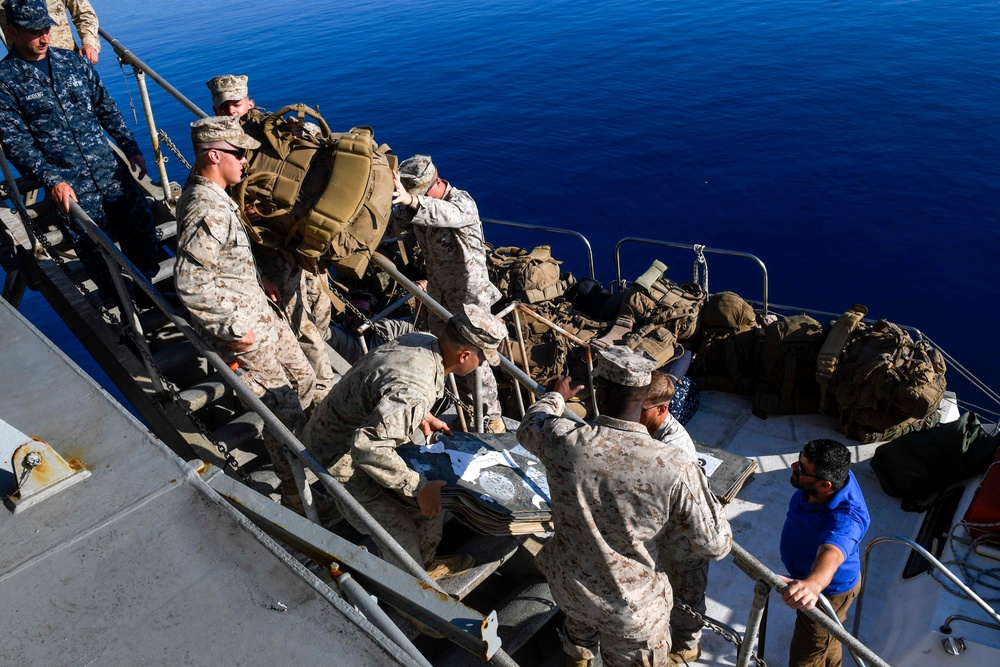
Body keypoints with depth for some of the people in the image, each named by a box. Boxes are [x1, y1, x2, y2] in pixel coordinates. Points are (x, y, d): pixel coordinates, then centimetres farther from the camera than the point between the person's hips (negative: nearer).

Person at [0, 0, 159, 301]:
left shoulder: (73, 62, 7)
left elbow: (106, 109, 14)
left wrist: (131, 148, 9)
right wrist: (51, 180, -21)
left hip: (110, 169, 4)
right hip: (68, 185, -4)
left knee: (142, 229, 8)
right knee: (95, 250, 4)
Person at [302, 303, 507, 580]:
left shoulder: (421, 340, -9)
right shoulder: (415, 390, -37)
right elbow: (367, 447, -41)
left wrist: (422, 415, 12)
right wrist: (418, 487, -30)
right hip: (341, 456, -9)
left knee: (429, 495, 14)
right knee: (398, 531, -5)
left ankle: (425, 562, 35)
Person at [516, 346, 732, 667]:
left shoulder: (563, 440, -26)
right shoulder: (676, 469, -32)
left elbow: (528, 427, 0)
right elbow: (716, 544, -18)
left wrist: (556, 396, 21)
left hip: (568, 586, 3)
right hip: (632, 609, -2)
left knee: (580, 633, 35)